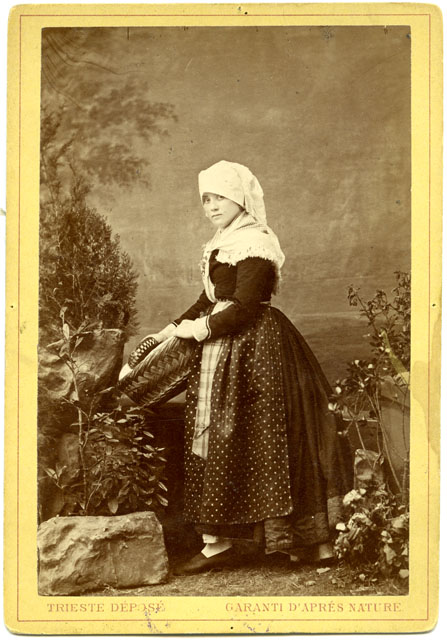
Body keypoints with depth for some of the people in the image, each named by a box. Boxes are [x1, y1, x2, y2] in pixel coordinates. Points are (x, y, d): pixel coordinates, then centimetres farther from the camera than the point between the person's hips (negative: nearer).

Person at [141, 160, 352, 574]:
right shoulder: (223, 245, 15)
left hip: (250, 349, -9)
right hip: (224, 349, 9)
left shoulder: (253, 244, -13)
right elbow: (210, 301, 18)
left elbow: (245, 308, -19)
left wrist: (198, 329, -14)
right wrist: (171, 330, 10)